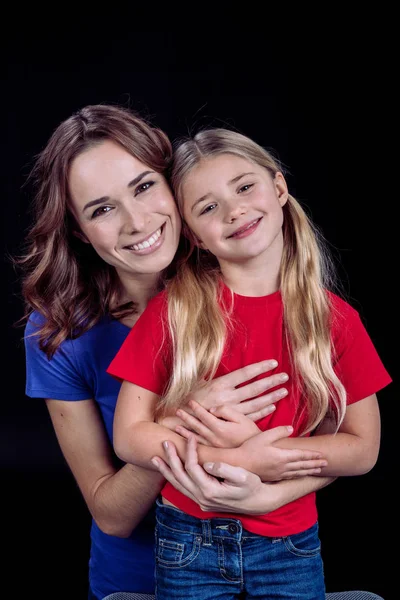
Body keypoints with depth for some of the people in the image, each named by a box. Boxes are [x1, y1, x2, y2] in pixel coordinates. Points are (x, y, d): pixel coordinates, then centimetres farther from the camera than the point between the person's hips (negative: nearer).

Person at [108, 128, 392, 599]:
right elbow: (129, 436, -11)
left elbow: (363, 449, -5)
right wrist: (255, 461, -21)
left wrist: (257, 442, -19)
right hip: (189, 544, -1)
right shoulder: (172, 311, -11)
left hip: (291, 547, 1)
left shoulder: (335, 318, -7)